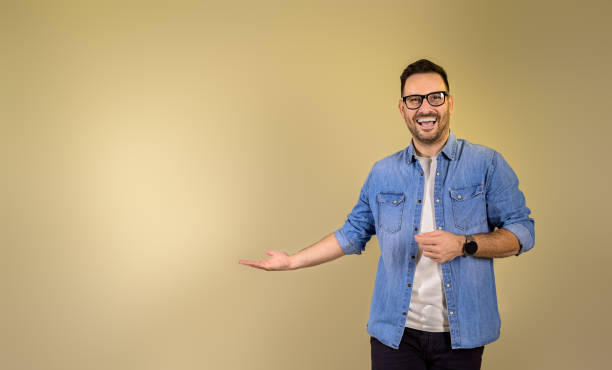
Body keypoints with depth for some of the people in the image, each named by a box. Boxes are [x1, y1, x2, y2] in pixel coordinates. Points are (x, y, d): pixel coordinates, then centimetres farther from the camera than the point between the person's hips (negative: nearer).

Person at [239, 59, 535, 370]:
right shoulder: (383, 173, 8)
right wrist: (292, 261, 14)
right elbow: (353, 233, 16)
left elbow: (522, 232, -3)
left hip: (460, 334, -1)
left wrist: (464, 245, -18)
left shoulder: (487, 164, -1)